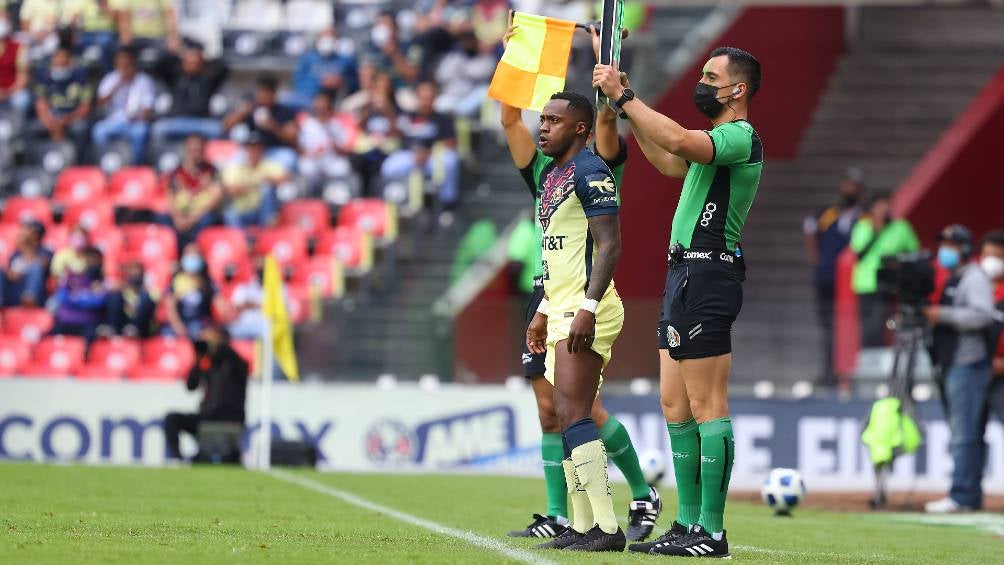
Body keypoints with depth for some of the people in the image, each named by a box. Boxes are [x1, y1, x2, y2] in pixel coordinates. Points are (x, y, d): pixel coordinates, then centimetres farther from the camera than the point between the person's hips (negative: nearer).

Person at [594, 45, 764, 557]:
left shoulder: (741, 137, -12)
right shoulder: (719, 141, 20)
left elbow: (679, 141, -29)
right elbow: (668, 163, 34)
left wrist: (624, 96, -21)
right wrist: (627, 106, 27)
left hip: (706, 277, -11)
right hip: (685, 274, 11)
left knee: (706, 408, -11)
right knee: (676, 407, 12)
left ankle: (711, 532, -11)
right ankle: (688, 523, 16)